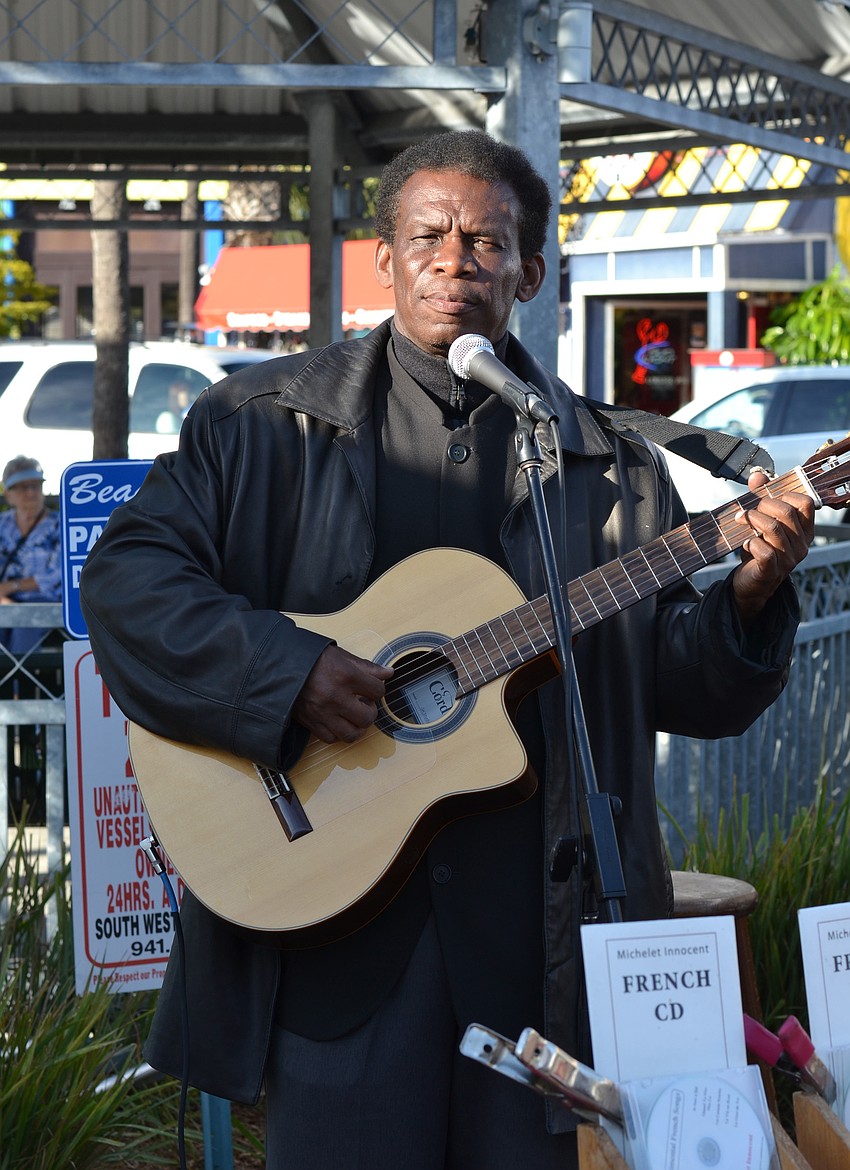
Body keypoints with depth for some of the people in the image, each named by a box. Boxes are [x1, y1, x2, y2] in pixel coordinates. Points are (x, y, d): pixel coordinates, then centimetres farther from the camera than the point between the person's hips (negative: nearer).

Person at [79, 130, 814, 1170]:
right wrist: (282, 670, -16)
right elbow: (123, 576, -4)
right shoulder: (266, 422, 5)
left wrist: (748, 596, -11)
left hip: (544, 914, 2)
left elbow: (683, 691, 9)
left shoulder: (609, 466, 10)